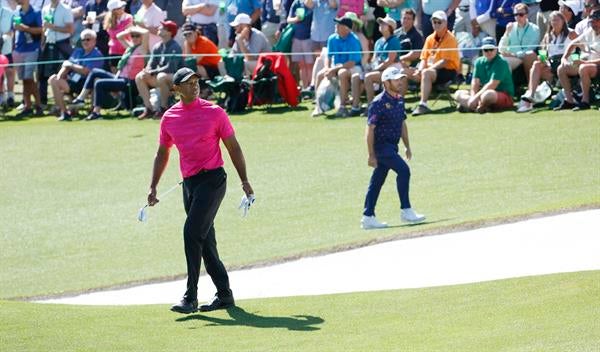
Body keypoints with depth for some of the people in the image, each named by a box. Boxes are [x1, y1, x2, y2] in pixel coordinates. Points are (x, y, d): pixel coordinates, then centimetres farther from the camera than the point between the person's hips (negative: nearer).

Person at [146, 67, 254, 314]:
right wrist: (153, 187, 10)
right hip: (189, 182, 5)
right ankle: (224, 294, 19)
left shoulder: (214, 112, -3)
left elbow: (233, 147, 2)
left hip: (212, 179, -5)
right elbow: (162, 154, 18)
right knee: (205, 241, 8)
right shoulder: (169, 118, 8)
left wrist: (244, 181, -1)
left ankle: (190, 298, -15)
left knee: (192, 233, -16)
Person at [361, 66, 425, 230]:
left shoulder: (399, 100, 11)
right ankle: (405, 210, -14)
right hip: (381, 145, -8)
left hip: (392, 146, 8)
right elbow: (370, 129, -16)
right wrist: (371, 155, -19)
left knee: (377, 180, 10)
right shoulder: (379, 103, -15)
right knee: (403, 170, -18)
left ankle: (368, 217, 14)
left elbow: (402, 124, 22)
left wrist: (407, 147, 20)